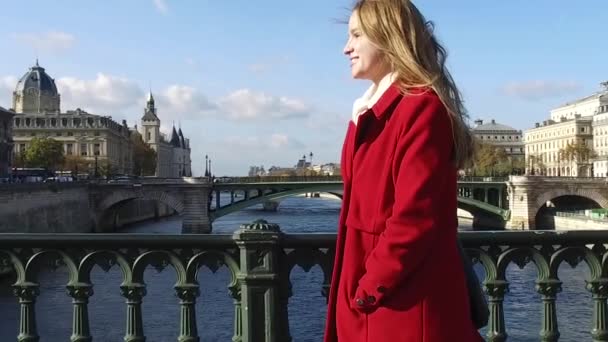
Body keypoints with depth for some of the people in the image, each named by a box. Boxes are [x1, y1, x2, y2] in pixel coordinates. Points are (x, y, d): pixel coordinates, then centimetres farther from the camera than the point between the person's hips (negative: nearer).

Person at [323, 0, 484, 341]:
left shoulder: (422, 107, -15)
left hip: (405, 305, -9)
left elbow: (414, 217, -22)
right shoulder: (369, 114, 14)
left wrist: (368, 289, -14)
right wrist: (357, 290, 11)